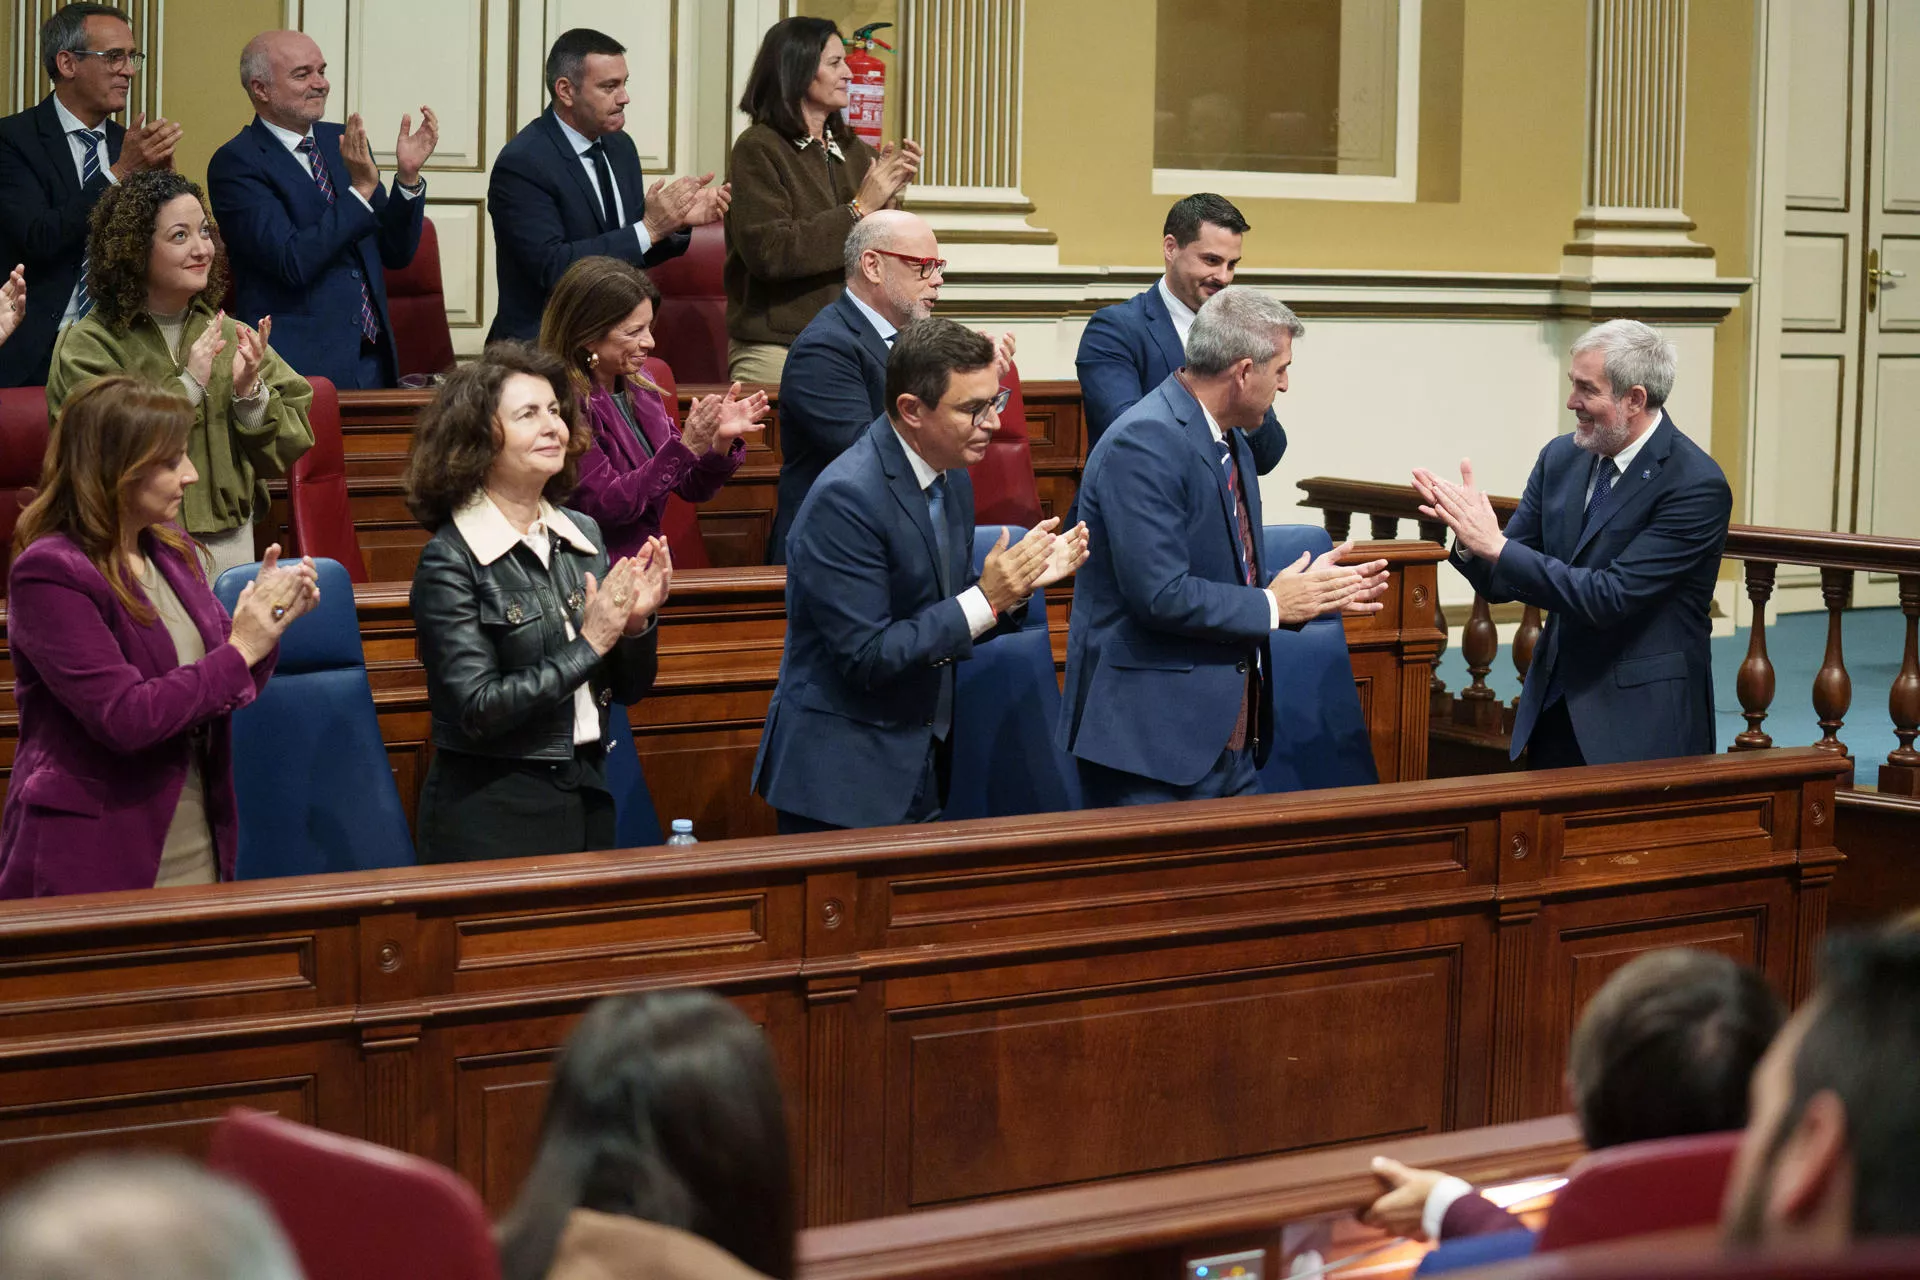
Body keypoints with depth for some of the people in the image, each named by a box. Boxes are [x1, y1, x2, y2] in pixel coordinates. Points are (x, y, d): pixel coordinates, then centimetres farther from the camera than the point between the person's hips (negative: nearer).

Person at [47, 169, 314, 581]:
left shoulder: (230, 337, 6)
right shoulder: (87, 346, -6)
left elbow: (290, 447, 3)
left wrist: (251, 394, -15)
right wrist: (188, 386, -18)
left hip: (230, 545, 4)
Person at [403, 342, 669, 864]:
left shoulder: (582, 535, 4)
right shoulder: (451, 560, -12)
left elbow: (628, 688, 11)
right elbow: (477, 710, -19)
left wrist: (636, 621, -8)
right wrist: (589, 644, -17)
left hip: (588, 797, 6)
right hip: (492, 815, -6)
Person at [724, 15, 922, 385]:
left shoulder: (853, 149, 11)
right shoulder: (757, 149, -6)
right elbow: (769, 251, -18)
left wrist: (890, 198, -5)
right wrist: (859, 210, -15)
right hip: (776, 348, -5)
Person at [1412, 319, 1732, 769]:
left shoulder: (1697, 485, -17)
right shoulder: (1561, 458, 3)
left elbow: (1609, 597, -24)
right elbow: (1503, 584, 6)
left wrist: (1496, 546, -25)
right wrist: (1472, 539, -16)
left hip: (1639, 723, -6)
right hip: (1556, 710, 6)